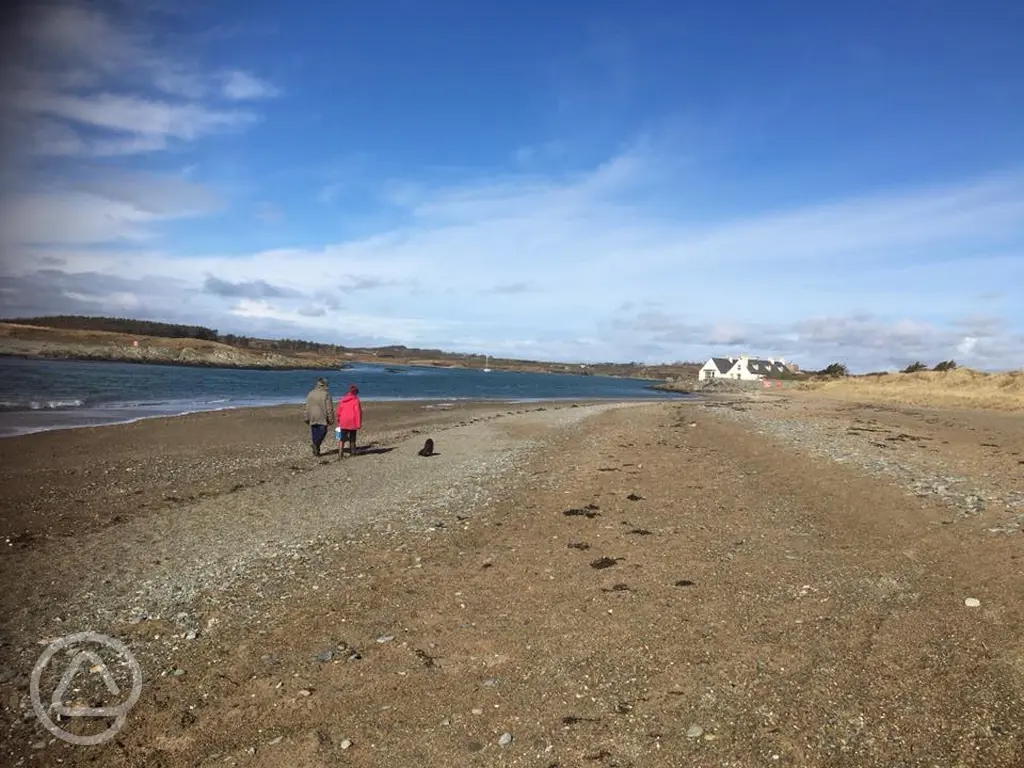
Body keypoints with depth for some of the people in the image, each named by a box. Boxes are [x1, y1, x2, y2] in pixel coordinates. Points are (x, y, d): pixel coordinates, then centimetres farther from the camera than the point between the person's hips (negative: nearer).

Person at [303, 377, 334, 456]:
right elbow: (329, 408, -10)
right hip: (322, 417, -5)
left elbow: (307, 407, 9)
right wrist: (331, 419, -4)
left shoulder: (310, 394, 5)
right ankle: (316, 444, -18)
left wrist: (307, 418, 17)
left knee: (314, 434, 10)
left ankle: (316, 451, 11)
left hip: (312, 418, 5)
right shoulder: (326, 394, -10)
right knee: (322, 432, 5)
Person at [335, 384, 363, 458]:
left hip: (343, 423, 3)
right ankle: (352, 452, 20)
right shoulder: (356, 400, -7)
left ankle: (340, 453, -9)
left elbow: (338, 412, 11)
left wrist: (339, 421, 21)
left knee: (342, 439, 3)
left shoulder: (342, 400, 8)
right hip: (352, 423, -3)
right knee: (352, 439, 12)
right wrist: (359, 424, -8)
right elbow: (358, 412, -11)